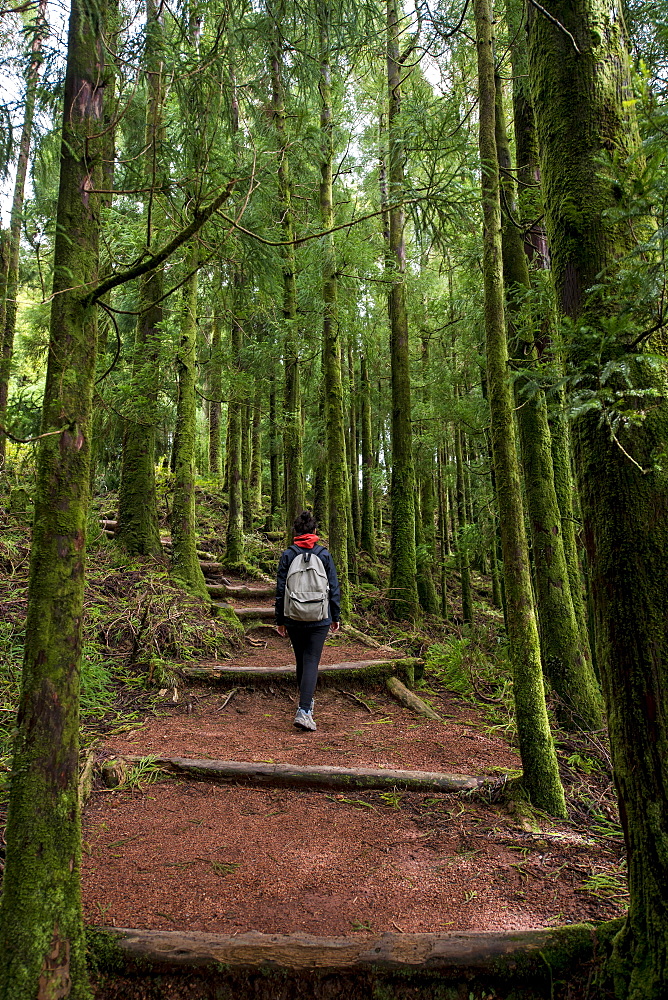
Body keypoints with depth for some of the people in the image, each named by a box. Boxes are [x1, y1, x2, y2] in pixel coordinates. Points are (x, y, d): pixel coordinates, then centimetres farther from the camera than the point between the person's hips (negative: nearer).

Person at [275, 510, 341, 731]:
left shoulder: (288, 555, -1)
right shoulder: (324, 555, -1)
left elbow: (280, 589, 1)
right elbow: (334, 588, 2)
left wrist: (280, 620, 9)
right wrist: (336, 617, 12)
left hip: (294, 619, 1)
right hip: (320, 620, -1)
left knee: (301, 661, 17)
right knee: (311, 662, -2)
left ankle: (306, 702, 34)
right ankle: (304, 711, -13)